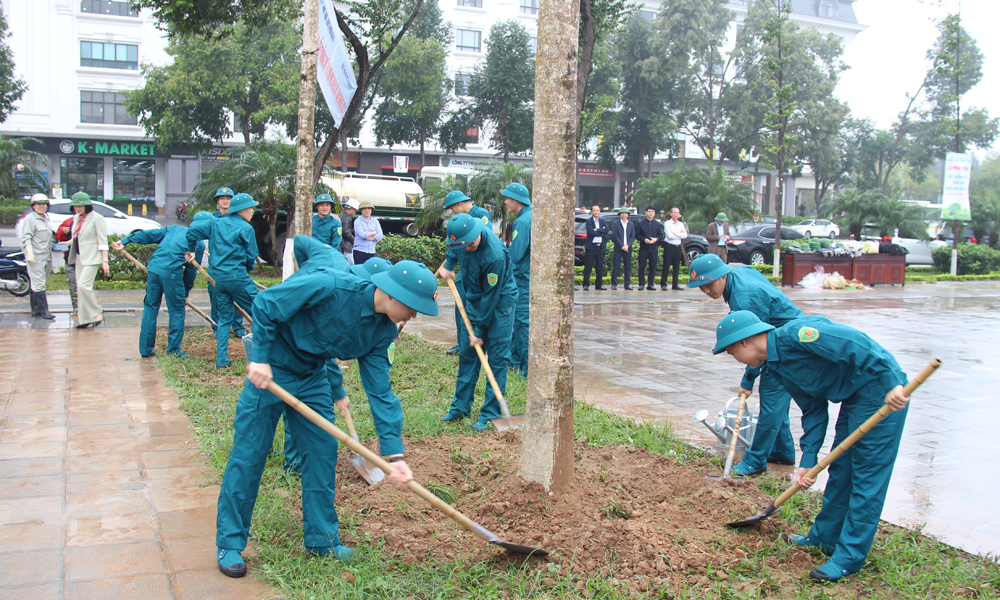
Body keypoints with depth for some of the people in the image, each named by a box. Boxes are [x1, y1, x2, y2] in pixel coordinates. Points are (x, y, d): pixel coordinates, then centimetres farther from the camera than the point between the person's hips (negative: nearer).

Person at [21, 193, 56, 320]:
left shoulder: (47, 218, 15)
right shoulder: (30, 218, -8)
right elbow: (26, 238, -14)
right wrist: (29, 254, -23)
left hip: (47, 256, 8)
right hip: (36, 257, -8)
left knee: (37, 284, 12)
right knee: (39, 284, -8)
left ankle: (35, 310, 16)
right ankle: (44, 310, -10)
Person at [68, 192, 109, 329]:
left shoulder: (97, 218, -11)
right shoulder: (76, 218, 12)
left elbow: (102, 241, -12)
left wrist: (105, 261, -15)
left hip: (92, 257, -8)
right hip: (79, 257, 8)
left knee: (83, 285, -18)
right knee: (80, 287, 7)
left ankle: (97, 313, -3)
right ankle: (85, 319, 12)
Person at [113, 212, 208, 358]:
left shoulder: (174, 228, 21)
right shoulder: (199, 243, 8)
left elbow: (148, 235, 15)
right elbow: (192, 269, 9)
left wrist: (125, 241, 15)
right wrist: (186, 291, 19)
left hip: (153, 268, 5)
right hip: (171, 273, -5)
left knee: (150, 307, 13)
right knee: (176, 311, 8)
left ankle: (146, 349, 19)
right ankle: (174, 350, 10)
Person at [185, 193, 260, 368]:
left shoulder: (216, 223, 11)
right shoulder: (246, 228, -6)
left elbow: (193, 229, 6)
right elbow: (251, 256, -4)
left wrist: (190, 250, 18)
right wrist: (246, 271, 16)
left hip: (217, 277, 7)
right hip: (237, 276, -7)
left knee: (225, 317, 14)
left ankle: (221, 359, 12)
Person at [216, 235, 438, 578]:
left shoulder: (383, 330, -9)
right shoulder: (330, 286, -31)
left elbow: (380, 391, -9)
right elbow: (265, 304, -23)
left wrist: (393, 453, -14)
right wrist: (261, 358, -23)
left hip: (312, 377, 7)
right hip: (269, 370, -6)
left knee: (323, 451, 7)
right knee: (248, 455, -2)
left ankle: (322, 539, 21)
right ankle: (229, 543, 13)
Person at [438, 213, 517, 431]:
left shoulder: (495, 255, -32)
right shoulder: (466, 241, -11)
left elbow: (491, 296, -24)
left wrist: (479, 330, -18)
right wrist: (448, 267, 19)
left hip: (500, 302, -7)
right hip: (475, 299, 7)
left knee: (497, 358, -6)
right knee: (467, 354, 9)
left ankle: (490, 414, -1)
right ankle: (460, 406, 18)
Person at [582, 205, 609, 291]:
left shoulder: (603, 221, 13)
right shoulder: (589, 221, 0)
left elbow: (606, 231, -4)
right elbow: (590, 232, -15)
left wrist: (597, 230, -13)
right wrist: (601, 232, -8)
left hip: (600, 247, 4)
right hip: (591, 246, -4)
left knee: (600, 267, 6)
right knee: (588, 266, -4)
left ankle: (599, 284, 12)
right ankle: (586, 284, 1)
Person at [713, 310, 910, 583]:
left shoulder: (795, 334, -23)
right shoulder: (775, 367, 8)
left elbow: (857, 345, -29)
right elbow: (813, 410, 10)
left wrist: (892, 383, -32)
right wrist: (808, 460, 5)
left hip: (884, 390, -10)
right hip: (852, 398, 10)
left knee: (867, 474, -4)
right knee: (839, 469, 17)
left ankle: (849, 557, 2)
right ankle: (825, 537, 31)